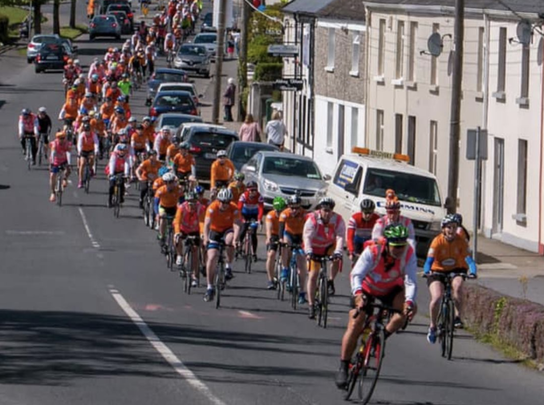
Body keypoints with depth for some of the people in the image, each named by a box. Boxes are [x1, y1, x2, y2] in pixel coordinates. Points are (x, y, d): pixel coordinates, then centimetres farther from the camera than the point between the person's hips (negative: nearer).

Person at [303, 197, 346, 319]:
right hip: (315, 249, -1)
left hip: (329, 247, 2)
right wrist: (308, 252, -51)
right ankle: (311, 305, -1)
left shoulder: (338, 220, -20)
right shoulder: (312, 219, -24)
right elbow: (307, 237, -35)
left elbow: (340, 237, -31)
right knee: (313, 276, -7)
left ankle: (330, 282, -5)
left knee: (337, 259, -29)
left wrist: (338, 252, -48)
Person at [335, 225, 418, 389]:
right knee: (355, 325, -14)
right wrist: (358, 295, -58)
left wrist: (409, 302, -50)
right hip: (367, 289, -2)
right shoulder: (372, 251, -33)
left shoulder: (409, 254, -27)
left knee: (410, 309, -27)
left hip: (391, 290, 2)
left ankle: (384, 335, -3)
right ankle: (343, 367, 0)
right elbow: (356, 274, -39)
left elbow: (411, 281, -32)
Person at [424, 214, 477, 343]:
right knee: (436, 298, -21)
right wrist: (427, 271, -44)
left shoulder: (461, 241, -13)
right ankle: (432, 326, 2)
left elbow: (468, 258, -21)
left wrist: (472, 272, -40)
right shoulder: (438, 241, -18)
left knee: (457, 285, -34)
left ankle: (458, 317, -21)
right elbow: (429, 260, -24)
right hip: (438, 271, -1)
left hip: (456, 270, 1)